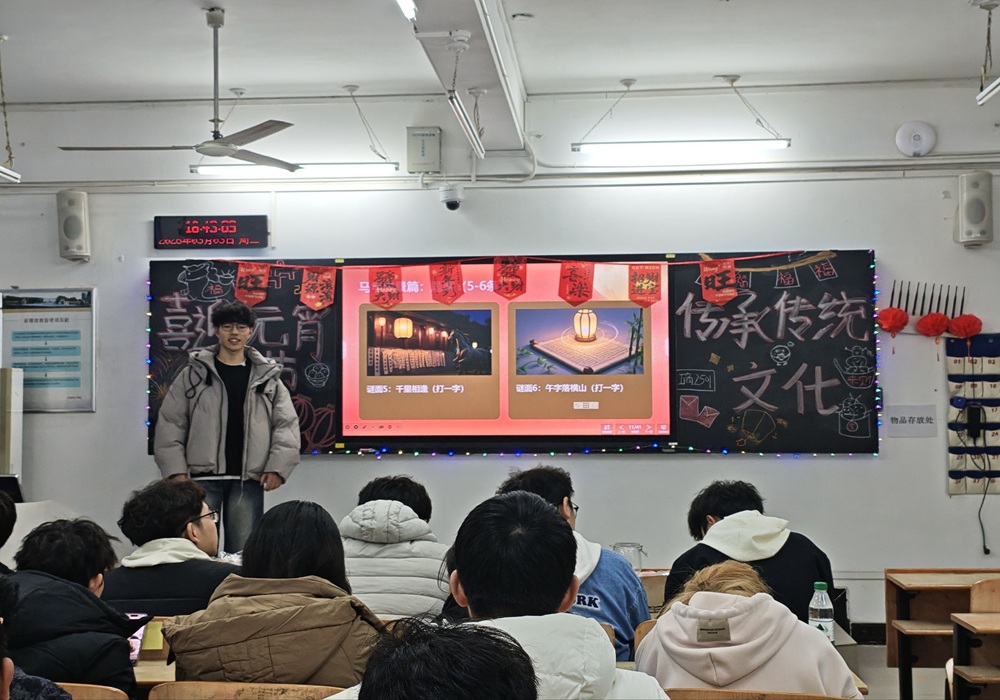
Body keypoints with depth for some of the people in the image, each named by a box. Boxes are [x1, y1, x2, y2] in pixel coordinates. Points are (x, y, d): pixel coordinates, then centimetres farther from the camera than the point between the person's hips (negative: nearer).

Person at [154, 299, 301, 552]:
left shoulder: (267, 376, 9)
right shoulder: (194, 373, 4)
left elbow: (286, 424, 6)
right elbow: (170, 424, 3)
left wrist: (277, 467, -5)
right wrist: (176, 470, -5)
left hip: (248, 479, 1)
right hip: (202, 477, -1)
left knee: (244, 550, 4)